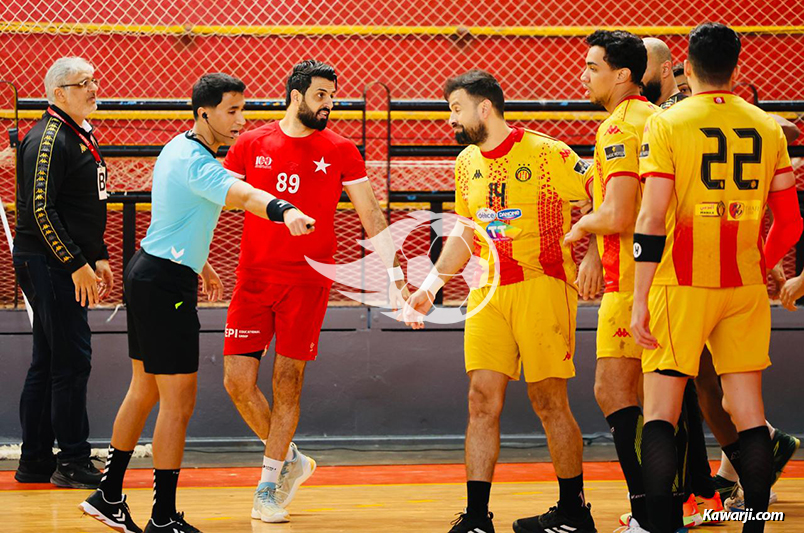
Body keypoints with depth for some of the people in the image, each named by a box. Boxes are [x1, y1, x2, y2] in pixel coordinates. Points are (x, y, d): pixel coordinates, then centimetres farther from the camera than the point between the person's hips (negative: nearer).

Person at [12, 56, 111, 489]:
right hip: (47, 263, -10)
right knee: (72, 360, -9)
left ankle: (35, 462, 16)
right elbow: (40, 208, -21)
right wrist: (76, 265, -21)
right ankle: (73, 463, -6)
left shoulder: (80, 135, 16)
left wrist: (98, 257, 20)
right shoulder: (49, 139, -15)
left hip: (65, 267, 10)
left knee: (48, 363, 12)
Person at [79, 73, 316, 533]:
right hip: (166, 284, -11)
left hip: (150, 272, 11)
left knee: (144, 391, 20)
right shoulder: (195, 162, -21)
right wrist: (284, 210, -58)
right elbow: (243, 196, -41)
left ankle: (109, 495, 28)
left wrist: (200, 264, 34)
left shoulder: (179, 149, 12)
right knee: (179, 404, -5)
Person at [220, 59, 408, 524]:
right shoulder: (251, 145, 5)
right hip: (254, 277, 1)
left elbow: (371, 215, 8)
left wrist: (394, 273, 2)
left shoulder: (340, 151, 4)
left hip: (308, 281, -1)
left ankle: (269, 485, 9)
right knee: (238, 380, -5)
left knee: (287, 381, -2)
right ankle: (289, 460, 17)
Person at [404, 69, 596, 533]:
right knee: (483, 399, -2)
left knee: (549, 400, -1)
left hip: (542, 286, -6)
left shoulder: (547, 154, -8)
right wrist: (431, 286, 21)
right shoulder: (467, 163, 13)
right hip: (487, 292, 6)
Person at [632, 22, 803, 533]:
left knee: (661, 409, 0)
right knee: (748, 410, 8)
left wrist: (640, 299, -8)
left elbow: (652, 219, -11)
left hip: (682, 284, -3)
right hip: (744, 287, 3)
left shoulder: (667, 123, -5)